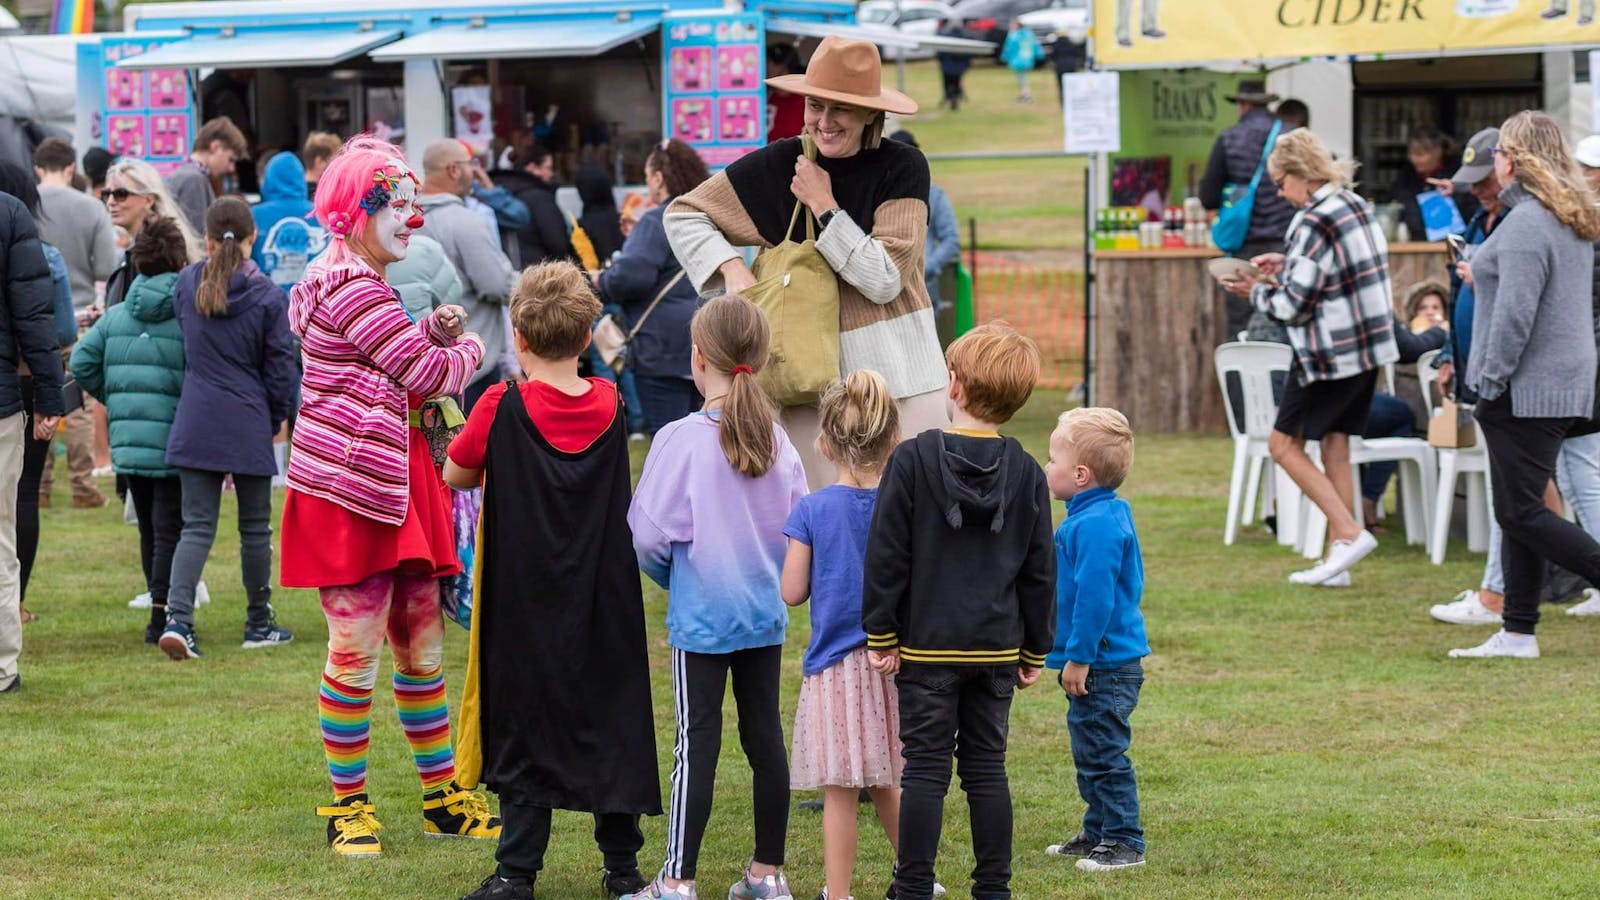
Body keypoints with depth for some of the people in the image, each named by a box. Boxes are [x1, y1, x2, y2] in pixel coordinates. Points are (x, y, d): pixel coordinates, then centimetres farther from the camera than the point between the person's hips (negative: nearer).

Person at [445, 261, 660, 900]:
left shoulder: (502, 408, -13)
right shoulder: (609, 403, -2)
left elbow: (456, 476, 0)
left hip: (524, 601, -3)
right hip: (603, 603, 3)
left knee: (523, 727, 4)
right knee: (611, 719, 11)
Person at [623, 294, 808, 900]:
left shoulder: (680, 440, -15)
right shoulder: (777, 442, 0)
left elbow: (649, 533, -11)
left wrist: (670, 574, 9)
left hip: (701, 617, -5)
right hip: (765, 614, 5)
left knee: (697, 742, -1)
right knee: (765, 735, 11)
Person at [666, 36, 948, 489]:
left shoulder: (902, 167, -4)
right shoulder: (780, 165, 1)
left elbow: (885, 280, -10)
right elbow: (682, 215, 8)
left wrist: (824, 205, -11)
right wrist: (731, 266, -9)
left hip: (898, 369, -1)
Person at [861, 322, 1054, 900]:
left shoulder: (912, 460, -9)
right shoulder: (1025, 473, 1)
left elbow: (886, 556, -9)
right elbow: (1040, 570, 6)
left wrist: (880, 634, -1)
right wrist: (1036, 650, 15)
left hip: (927, 645, -3)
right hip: (998, 648, 3)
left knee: (925, 768, 0)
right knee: (987, 768, 9)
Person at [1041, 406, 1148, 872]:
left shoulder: (1096, 525, -23)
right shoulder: (1107, 513, 12)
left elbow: (1095, 596, -26)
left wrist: (1079, 657, -21)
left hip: (1105, 667, -11)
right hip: (1101, 662, 11)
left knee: (1102, 754, -5)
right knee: (1089, 751, 20)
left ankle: (1124, 841, 2)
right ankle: (1099, 831, 30)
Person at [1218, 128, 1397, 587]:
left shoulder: (1315, 222, -19)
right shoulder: (1356, 205, 8)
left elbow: (1293, 305, -19)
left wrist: (1257, 293, -1)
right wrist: (1287, 265, 14)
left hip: (1330, 352, -9)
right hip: (1369, 345, 9)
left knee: (1284, 445, 3)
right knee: (1335, 447, 12)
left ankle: (1349, 533, -6)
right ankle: (1336, 557, 11)